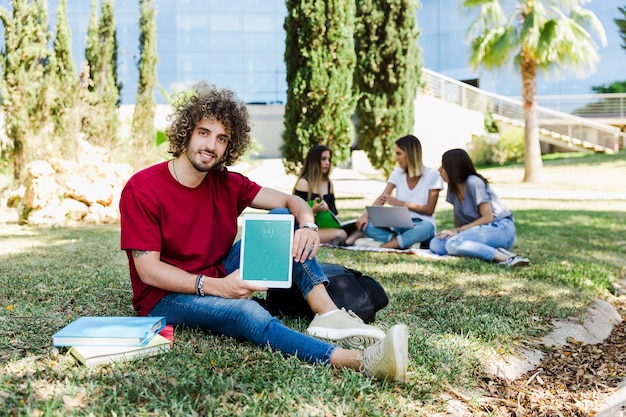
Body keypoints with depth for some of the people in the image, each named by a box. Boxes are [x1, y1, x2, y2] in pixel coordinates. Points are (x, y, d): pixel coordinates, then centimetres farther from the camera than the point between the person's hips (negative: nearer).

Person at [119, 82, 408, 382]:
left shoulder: (227, 184, 1)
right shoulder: (142, 189, -16)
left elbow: (291, 201, 1)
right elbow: (148, 270, -20)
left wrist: (307, 225, -24)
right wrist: (216, 287, -32)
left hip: (221, 280, 7)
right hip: (165, 296, -6)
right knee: (246, 312, -37)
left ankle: (327, 313, -26)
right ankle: (361, 360, -54)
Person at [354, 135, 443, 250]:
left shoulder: (432, 175, -2)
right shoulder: (397, 173, 9)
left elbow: (429, 210, -5)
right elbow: (382, 198, -4)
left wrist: (400, 203, -12)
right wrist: (366, 215, -22)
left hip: (420, 226, -3)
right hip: (399, 226, 4)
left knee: (427, 227, -41)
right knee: (365, 224, -23)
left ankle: (381, 245, -35)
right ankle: (408, 241, -33)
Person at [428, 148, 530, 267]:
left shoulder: (474, 183, -13)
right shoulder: (453, 187, 10)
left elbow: (488, 218, -15)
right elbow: (458, 220, 11)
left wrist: (458, 230, -17)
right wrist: (454, 232, -11)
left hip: (501, 229, -8)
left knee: (453, 244, -33)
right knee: (436, 244, -16)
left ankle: (504, 257, -34)